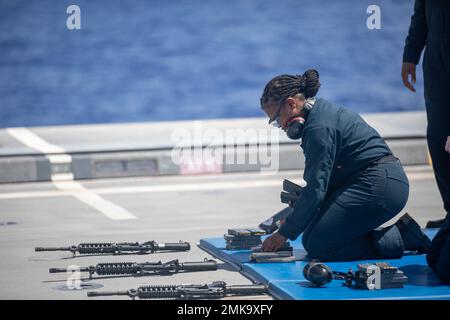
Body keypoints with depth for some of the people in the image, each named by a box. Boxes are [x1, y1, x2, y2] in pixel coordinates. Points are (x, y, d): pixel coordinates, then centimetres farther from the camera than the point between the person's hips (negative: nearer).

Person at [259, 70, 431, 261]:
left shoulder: (319, 127, -16)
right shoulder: (322, 111, 15)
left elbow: (316, 189, -18)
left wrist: (284, 234, -13)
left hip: (377, 186, -11)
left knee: (316, 245, -12)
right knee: (312, 237, 5)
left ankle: (399, 238, -10)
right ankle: (399, 232, 6)